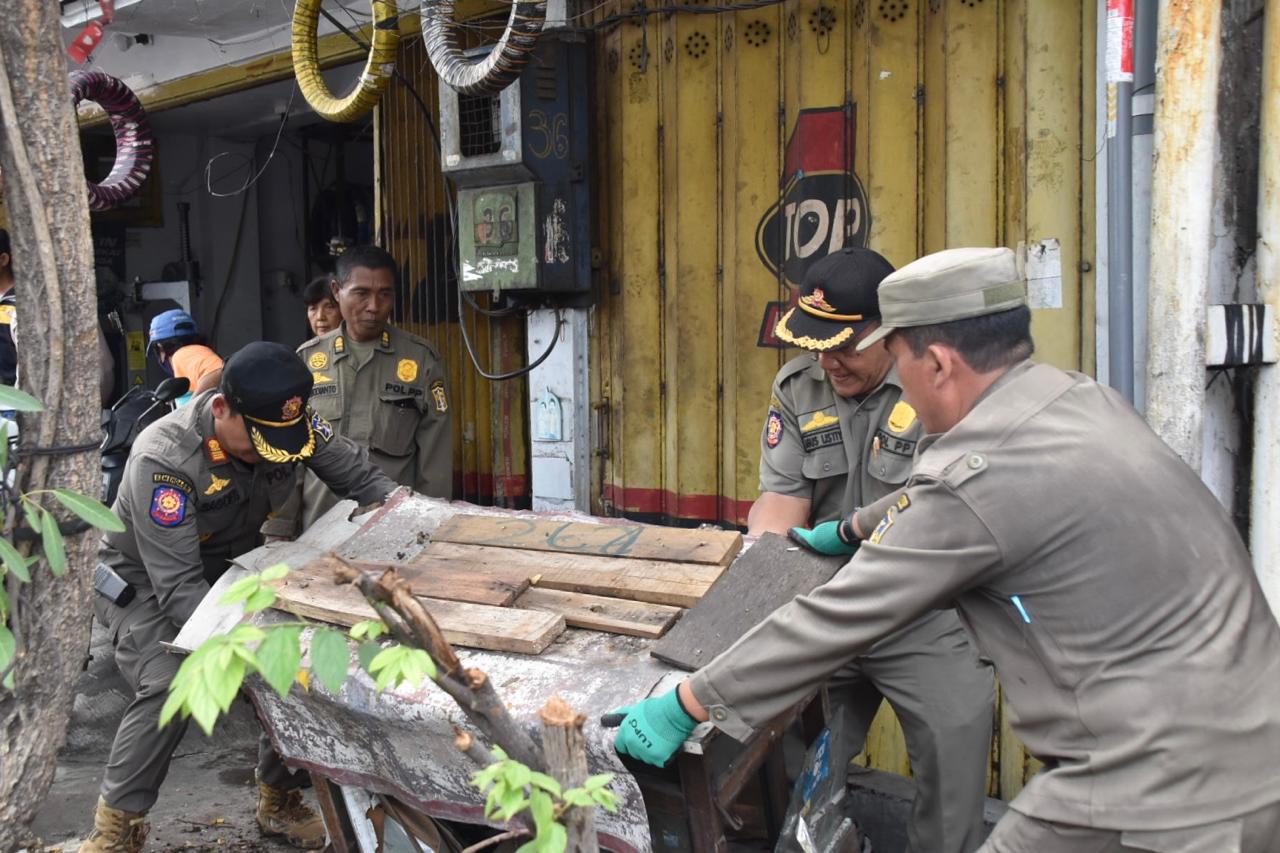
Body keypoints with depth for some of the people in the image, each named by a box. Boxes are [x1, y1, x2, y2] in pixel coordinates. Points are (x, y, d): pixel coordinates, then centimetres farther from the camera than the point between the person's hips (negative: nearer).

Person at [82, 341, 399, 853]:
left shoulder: (292, 423, -21)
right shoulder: (163, 459, -36)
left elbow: (362, 479, -8)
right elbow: (178, 588, -36)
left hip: (229, 570, 5)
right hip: (145, 582, -5)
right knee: (170, 687, -26)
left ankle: (278, 801, 13)